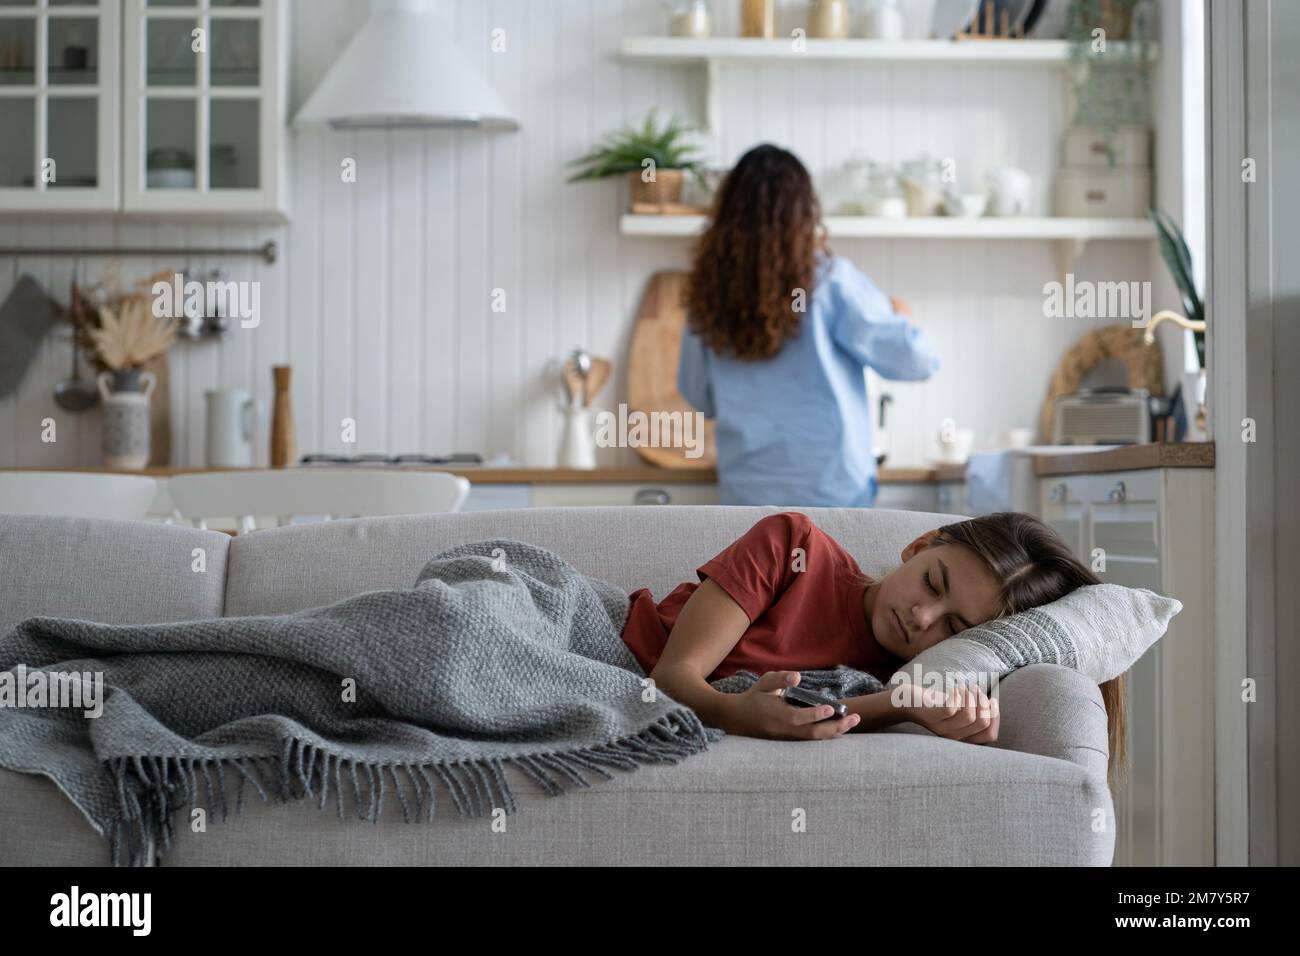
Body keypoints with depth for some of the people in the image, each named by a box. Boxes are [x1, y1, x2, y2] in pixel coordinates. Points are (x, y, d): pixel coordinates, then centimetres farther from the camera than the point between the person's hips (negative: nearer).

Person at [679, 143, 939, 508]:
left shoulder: (710, 291, 1)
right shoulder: (828, 280, -9)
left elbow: (697, 393, 11)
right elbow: (916, 359, -6)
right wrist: (897, 317, 14)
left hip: (748, 490, 3)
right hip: (829, 487, -3)